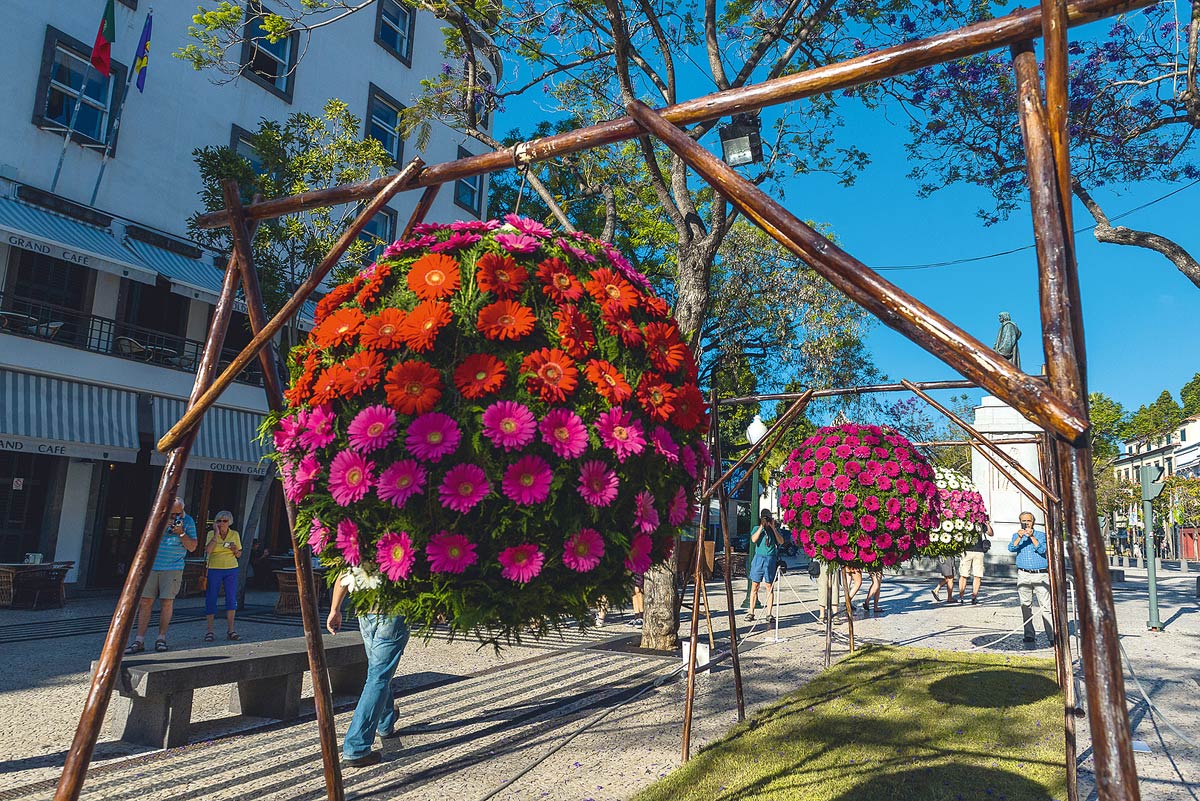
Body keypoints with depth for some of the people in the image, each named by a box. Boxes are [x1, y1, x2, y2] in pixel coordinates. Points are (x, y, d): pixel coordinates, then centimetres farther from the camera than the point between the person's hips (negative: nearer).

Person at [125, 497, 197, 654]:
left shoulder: (188, 521, 0)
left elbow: (192, 547, -1)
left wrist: (181, 533, -15)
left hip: (173, 568, -1)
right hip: (152, 566, 2)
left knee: (167, 602, -2)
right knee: (145, 601, -1)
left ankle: (161, 638, 9)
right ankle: (139, 640, 3)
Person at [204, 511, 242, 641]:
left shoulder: (235, 534, 6)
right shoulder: (211, 534, 0)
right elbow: (208, 550, -17)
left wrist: (236, 550, -11)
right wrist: (216, 533, -16)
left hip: (231, 569, 2)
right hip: (214, 569, -2)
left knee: (231, 599, -2)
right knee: (211, 599, -1)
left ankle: (230, 631, 2)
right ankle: (209, 632, 8)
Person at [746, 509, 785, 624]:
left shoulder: (775, 529, 11)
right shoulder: (757, 529, 10)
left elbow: (781, 542, -5)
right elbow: (754, 539, -9)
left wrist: (773, 528, -7)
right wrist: (762, 526, -8)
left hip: (771, 559, 0)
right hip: (758, 558, 0)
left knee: (770, 587, 0)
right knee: (754, 586, 2)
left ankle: (769, 614, 4)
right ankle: (751, 612, 7)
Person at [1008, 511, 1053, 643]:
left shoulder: (1041, 535, 10)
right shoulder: (1016, 536, 14)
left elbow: (1042, 549, -6)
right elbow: (1011, 548, -4)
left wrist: (1032, 536, -15)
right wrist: (1020, 537, -18)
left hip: (1041, 575, -2)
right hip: (1023, 575, 2)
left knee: (1046, 606, -6)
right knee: (1025, 605, 3)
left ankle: (1052, 634, -4)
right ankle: (1029, 634, 9)